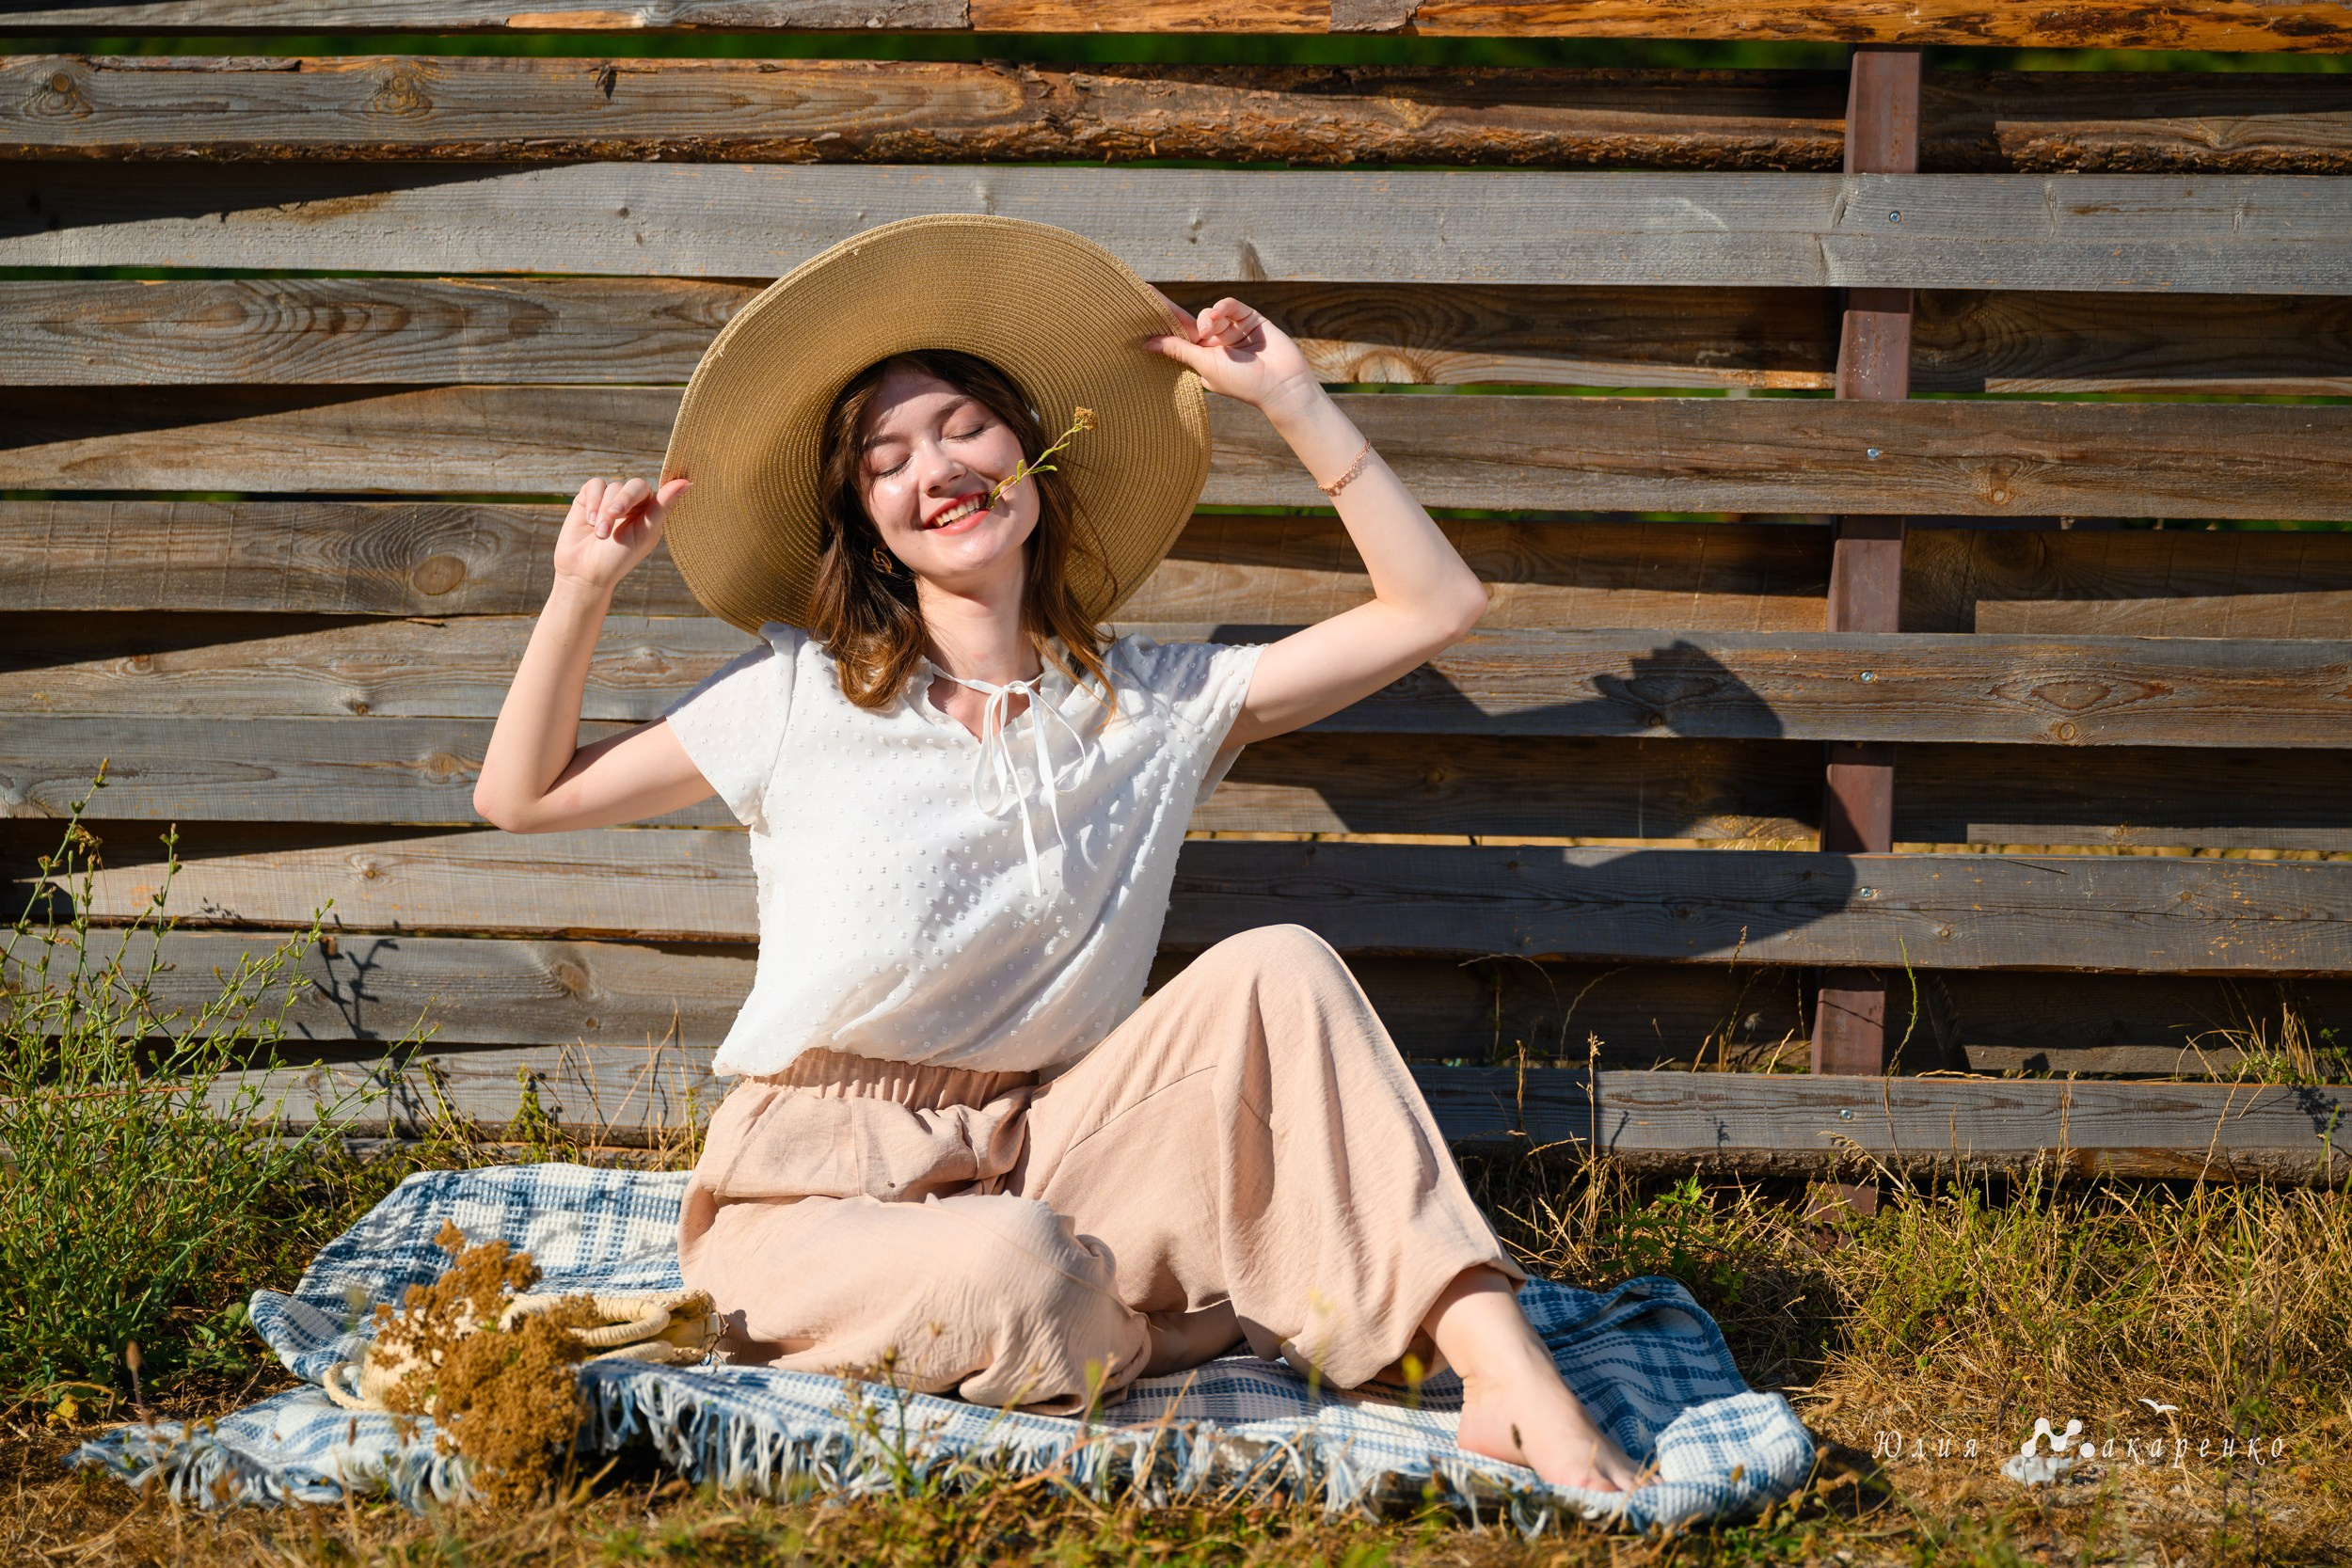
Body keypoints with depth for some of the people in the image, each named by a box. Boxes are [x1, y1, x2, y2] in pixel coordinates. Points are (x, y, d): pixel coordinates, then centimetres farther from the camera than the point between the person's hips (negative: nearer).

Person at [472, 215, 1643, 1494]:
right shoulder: (801, 695, 5)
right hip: (813, 1190, -2)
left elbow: (1436, 607, 6)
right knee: (1010, 1278, -38)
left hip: (1037, 1160, 3)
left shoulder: (1151, 705, 9)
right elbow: (521, 795, 10)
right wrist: (582, 589, -3)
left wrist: (1292, 401, 4)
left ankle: (1499, 1368, -28)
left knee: (1277, 968, -22)